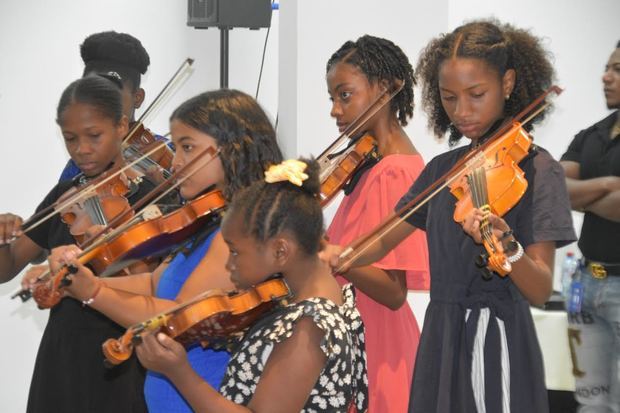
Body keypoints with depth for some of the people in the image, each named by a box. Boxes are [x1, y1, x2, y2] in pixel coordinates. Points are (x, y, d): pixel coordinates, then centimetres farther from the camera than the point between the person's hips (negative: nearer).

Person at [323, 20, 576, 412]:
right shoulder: (443, 169, 10)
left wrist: (507, 246, -37)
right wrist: (338, 256, -7)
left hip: (498, 345, -6)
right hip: (439, 341, 6)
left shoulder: (536, 170, -9)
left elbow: (540, 292, -16)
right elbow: (384, 242, 14)